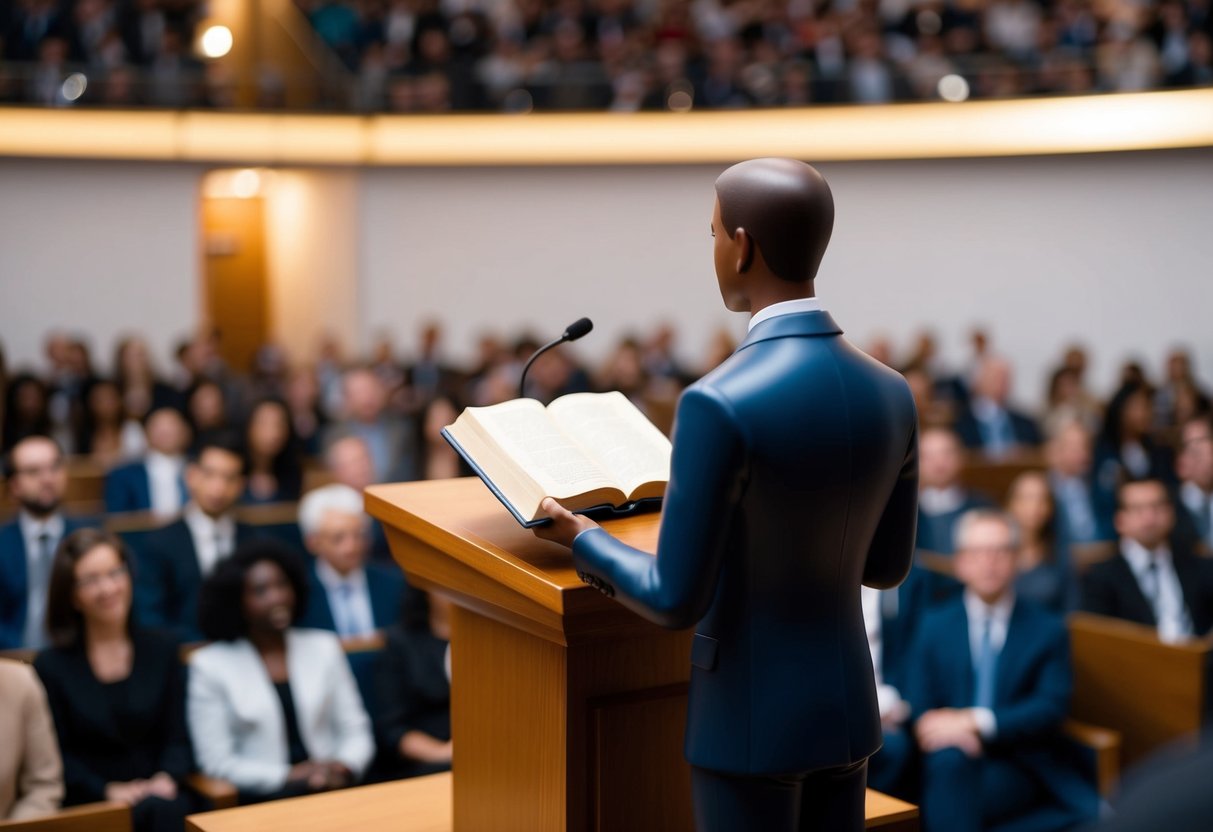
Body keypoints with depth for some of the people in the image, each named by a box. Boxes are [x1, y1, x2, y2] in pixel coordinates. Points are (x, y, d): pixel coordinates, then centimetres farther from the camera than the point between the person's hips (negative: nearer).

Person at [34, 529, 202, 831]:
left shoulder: (162, 651, 12)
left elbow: (177, 737, 9)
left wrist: (167, 777, -12)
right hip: (89, 805, -3)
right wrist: (108, 790, -14)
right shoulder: (50, 667, 4)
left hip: (160, 794, 3)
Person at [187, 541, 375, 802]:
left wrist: (343, 767, -10)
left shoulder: (324, 647, 15)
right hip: (259, 801, -3)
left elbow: (356, 732, 13)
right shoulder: (210, 665, 5)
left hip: (332, 788, 3)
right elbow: (217, 761, -1)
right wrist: (288, 775, -12)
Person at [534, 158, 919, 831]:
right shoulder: (891, 393, -3)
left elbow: (676, 601, -20)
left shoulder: (718, 405, -26)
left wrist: (580, 539, 0)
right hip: (845, 706, 7)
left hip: (748, 720, -6)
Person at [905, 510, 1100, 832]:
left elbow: (1051, 708, -3)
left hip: (1022, 770, -1)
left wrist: (977, 723, -19)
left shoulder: (1047, 630, 11)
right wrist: (954, 731, -19)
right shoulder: (935, 627, 14)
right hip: (950, 768, 2)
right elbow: (920, 708, 6)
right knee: (949, 760, -37)